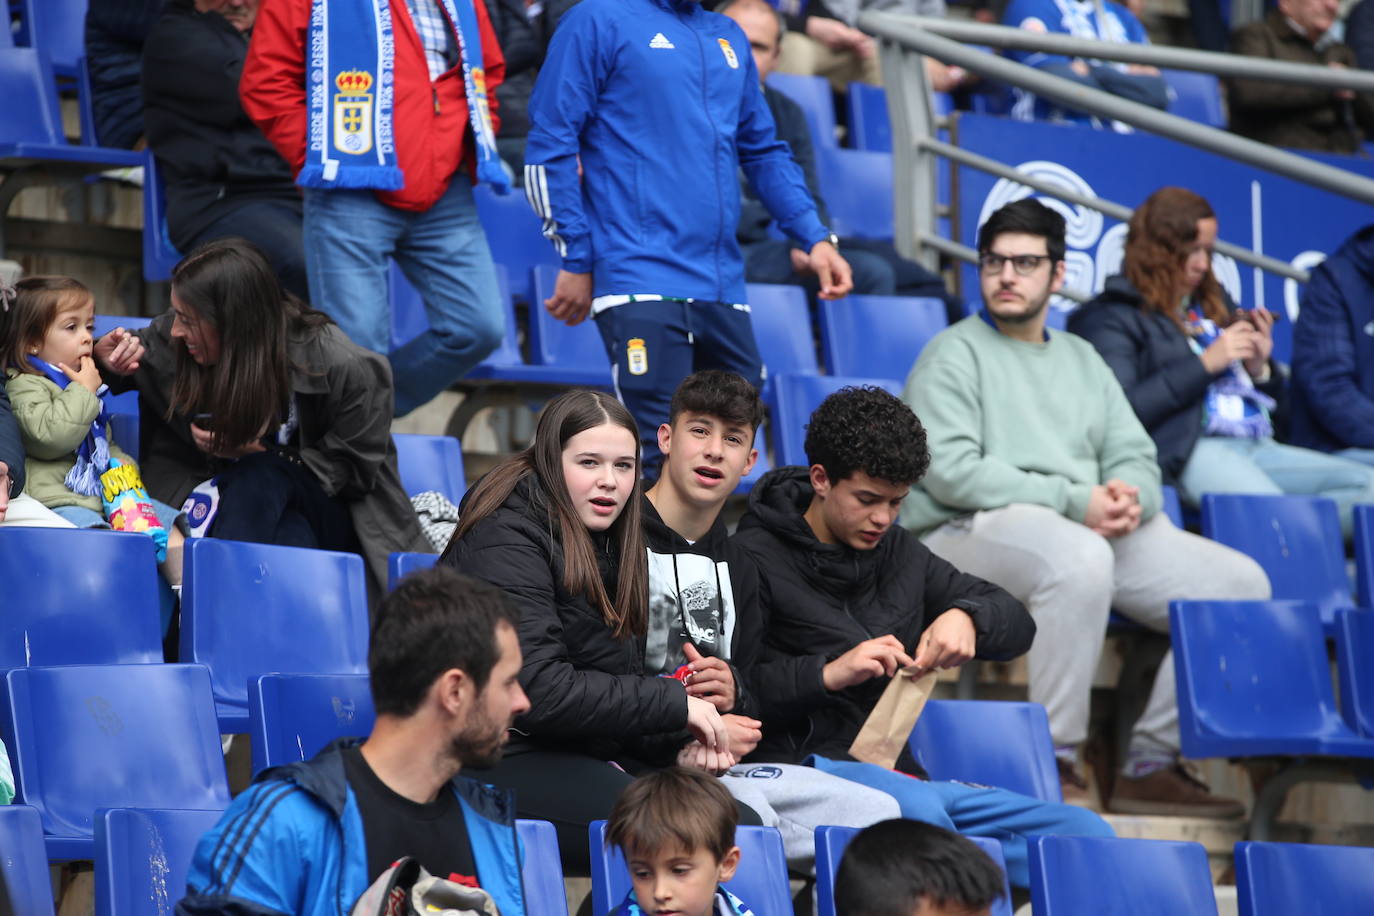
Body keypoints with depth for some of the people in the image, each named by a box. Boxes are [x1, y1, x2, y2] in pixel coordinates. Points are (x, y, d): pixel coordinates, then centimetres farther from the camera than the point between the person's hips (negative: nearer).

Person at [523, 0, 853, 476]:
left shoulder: (729, 39, 20)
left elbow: (764, 151, 25)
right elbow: (550, 145, -3)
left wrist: (814, 237, 12)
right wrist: (576, 260, -6)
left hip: (722, 288, 7)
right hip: (642, 286, -7)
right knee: (658, 455, -13)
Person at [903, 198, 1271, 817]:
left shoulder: (1082, 359, 26)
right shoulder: (955, 354, 5)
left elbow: (1136, 457, 19)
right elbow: (950, 469, -10)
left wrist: (1128, 495, -9)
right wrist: (1072, 502, -16)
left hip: (1091, 529, 7)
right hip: (967, 533, -7)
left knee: (1241, 583, -10)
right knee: (1080, 557, -41)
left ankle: (1153, 763, -8)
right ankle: (1054, 762, -34)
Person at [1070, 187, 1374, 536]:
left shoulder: (1212, 302, 28)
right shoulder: (1112, 317, 6)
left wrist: (1259, 368, 9)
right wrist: (1205, 364, -8)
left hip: (1258, 446, 8)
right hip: (1186, 452, -8)